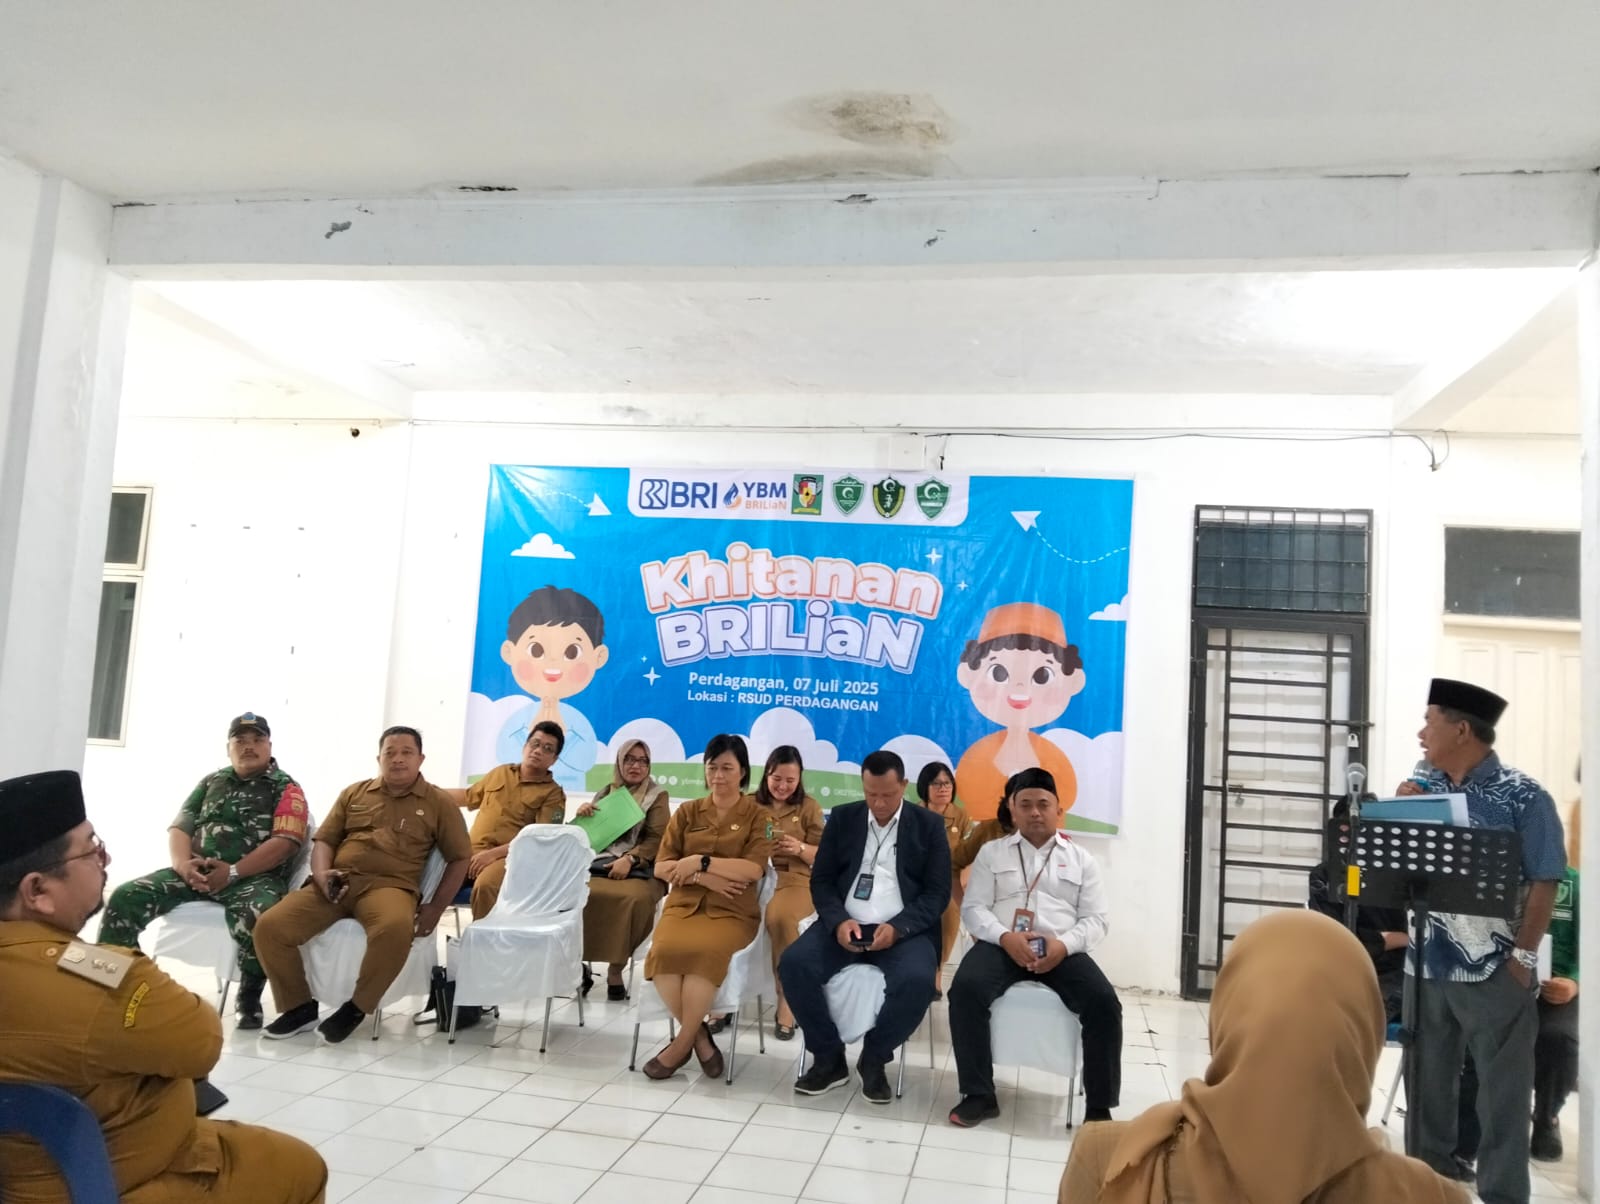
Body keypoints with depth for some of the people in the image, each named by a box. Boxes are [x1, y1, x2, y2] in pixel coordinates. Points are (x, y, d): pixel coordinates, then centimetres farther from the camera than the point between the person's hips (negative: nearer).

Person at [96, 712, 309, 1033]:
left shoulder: (286, 788, 5)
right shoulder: (211, 782, 20)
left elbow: (287, 843, -8)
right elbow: (178, 827, 13)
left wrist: (233, 871, -18)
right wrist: (183, 864, -10)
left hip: (254, 877, -5)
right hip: (197, 872, 5)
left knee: (257, 919, -37)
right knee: (125, 897, -15)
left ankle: (249, 997, -11)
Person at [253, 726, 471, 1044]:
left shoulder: (439, 803, 9)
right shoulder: (354, 793, 19)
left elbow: (459, 858, 7)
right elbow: (324, 839, 17)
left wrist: (435, 909, -4)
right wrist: (322, 874, -6)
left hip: (390, 886, -3)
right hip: (337, 884, 4)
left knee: (396, 928, -39)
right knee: (269, 926, -19)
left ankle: (357, 1008, -15)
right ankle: (299, 1006, 2)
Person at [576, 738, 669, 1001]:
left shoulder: (657, 795, 8)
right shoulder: (606, 793, 20)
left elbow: (656, 839, -3)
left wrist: (629, 860, -19)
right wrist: (581, 815, 0)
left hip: (640, 867, -3)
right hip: (599, 862, 3)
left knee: (633, 898, -38)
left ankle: (616, 968, -26)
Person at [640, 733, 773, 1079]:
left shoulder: (756, 815, 5)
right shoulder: (687, 812, 13)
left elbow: (753, 869, -10)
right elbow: (661, 868, 6)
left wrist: (699, 861, -13)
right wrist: (703, 878, -10)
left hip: (731, 911, -3)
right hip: (684, 904, 3)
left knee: (705, 950, -35)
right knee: (664, 949, -30)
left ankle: (682, 1042, -15)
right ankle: (698, 1035, -10)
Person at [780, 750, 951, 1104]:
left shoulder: (929, 825, 4)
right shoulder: (842, 818, 10)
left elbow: (938, 893, -1)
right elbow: (821, 880, 7)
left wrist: (897, 927, -18)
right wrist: (839, 921, -14)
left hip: (904, 930, -2)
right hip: (845, 924, 2)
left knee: (917, 981, -33)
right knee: (794, 963, -25)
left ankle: (874, 1057, -5)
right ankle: (829, 1057, -4)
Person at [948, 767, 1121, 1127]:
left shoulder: (1081, 859, 17)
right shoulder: (992, 853, 15)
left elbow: (1095, 919, 8)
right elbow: (973, 909, 6)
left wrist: (1063, 945, -14)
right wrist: (1005, 937, -15)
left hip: (1062, 950, 1)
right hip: (1002, 945, 0)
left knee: (1104, 1002, -27)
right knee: (966, 989, -30)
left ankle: (1099, 1107, -14)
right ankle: (979, 1095, -17)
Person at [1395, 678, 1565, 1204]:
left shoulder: (1522, 797, -8)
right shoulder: (1422, 786, 6)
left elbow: (1544, 882, -9)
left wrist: (1524, 956, -13)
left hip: (1494, 969, -5)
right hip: (1427, 963, 5)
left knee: (1502, 1091, 7)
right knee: (1426, 1080, 15)